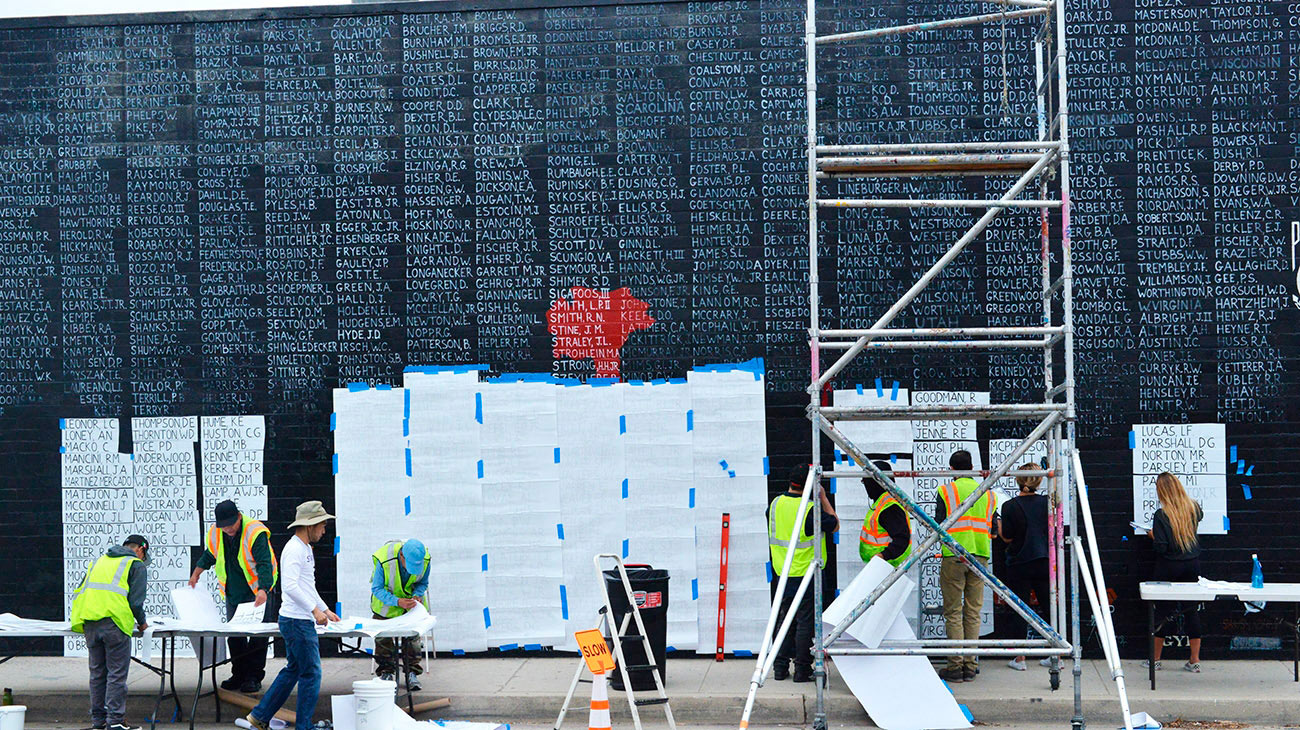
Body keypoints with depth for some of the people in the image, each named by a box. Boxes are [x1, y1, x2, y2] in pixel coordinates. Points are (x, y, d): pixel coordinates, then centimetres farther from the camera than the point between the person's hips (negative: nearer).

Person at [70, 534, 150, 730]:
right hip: (114, 622, -6)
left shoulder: (99, 560, 26)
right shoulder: (137, 565, 7)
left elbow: (80, 592, 24)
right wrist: (142, 623, 12)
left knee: (97, 672, 14)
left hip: (89, 623, 6)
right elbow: (135, 600, -4)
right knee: (117, 673, -2)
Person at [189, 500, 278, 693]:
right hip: (233, 594, 5)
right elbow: (208, 556, 22)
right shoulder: (215, 534, 0)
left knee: (258, 635, -5)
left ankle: (254, 677, 2)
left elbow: (264, 564, -26)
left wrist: (263, 589, -38)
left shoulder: (256, 533, -20)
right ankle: (239, 675, 17)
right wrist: (196, 574, 29)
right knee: (234, 635, 7)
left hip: (257, 592, -5)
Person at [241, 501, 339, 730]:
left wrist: (325, 610, 21)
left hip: (304, 621, 10)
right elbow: (290, 586, -25)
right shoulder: (294, 549, -16)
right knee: (311, 673, -5)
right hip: (297, 621, -10)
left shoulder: (305, 549, 17)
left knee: (293, 670, 17)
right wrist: (315, 609, -24)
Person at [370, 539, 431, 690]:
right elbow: (377, 588, -25)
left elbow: (423, 583, -5)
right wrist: (397, 602, -39)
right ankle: (386, 673, 10)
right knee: (383, 637, -3)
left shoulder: (425, 559, -26)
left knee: (413, 635, 0)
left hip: (410, 599, 2)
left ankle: (412, 673, 9)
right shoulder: (384, 561, -37)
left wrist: (416, 596, -26)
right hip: (386, 598, -2)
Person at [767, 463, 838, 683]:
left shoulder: (775, 504, 1)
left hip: (783, 574, 6)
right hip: (807, 574, -6)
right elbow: (834, 525, -3)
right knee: (805, 621, 1)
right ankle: (802, 669, 5)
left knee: (786, 620, 14)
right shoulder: (810, 509, -18)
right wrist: (823, 498, 3)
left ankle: (780, 667, 17)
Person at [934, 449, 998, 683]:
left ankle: (955, 667, -2)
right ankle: (970, 666, 8)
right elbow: (993, 529, 11)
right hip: (980, 557, 4)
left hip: (953, 557, -4)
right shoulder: (988, 493, 11)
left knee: (953, 613, 1)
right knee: (973, 613, 8)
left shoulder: (946, 491, -2)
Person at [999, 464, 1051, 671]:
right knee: (1048, 608, 11)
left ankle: (1020, 658, 5)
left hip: (1019, 563, -3)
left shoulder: (1010, 507, -11)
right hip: (1044, 561, 3)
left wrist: (998, 529, 11)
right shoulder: (1047, 502, -3)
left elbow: (1007, 538, -8)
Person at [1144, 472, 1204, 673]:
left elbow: (1160, 548, -18)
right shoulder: (1193, 509, -2)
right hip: (1192, 565, 4)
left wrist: (1152, 535, 0)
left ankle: (1155, 658, 15)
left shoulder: (1161, 515, -17)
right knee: (1192, 610, 7)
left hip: (1169, 566, -4)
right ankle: (1195, 660, 8)